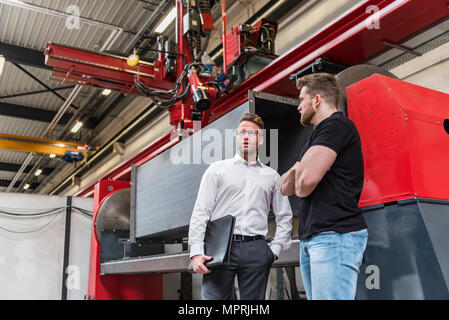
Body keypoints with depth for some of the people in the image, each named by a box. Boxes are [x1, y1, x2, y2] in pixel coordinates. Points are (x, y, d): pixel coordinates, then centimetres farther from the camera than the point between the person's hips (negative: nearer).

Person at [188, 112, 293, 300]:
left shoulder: (272, 176, 17)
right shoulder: (217, 169, 10)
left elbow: (284, 217, 19)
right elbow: (201, 213, 3)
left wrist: (275, 249, 6)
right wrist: (196, 252, -7)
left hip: (256, 250, 2)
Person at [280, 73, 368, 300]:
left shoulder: (337, 125, -7)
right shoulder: (318, 135, 25)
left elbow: (306, 180, -21)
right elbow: (285, 187, 20)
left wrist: (299, 186, 2)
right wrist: (296, 169, 0)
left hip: (334, 237, -10)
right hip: (310, 238, 10)